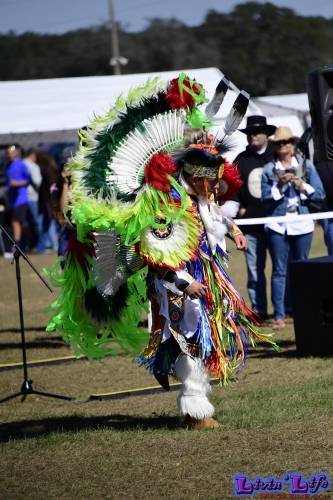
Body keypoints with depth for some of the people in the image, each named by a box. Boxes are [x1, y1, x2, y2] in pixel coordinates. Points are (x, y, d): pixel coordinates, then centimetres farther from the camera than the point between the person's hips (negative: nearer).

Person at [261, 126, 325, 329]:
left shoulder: (306, 166, 7)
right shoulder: (269, 169, 4)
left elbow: (320, 194, 4)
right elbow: (266, 199, -1)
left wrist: (303, 187, -11)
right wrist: (279, 185, -15)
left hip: (302, 224, 1)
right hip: (278, 226, -1)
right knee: (279, 270, -2)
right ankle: (279, 314, -1)